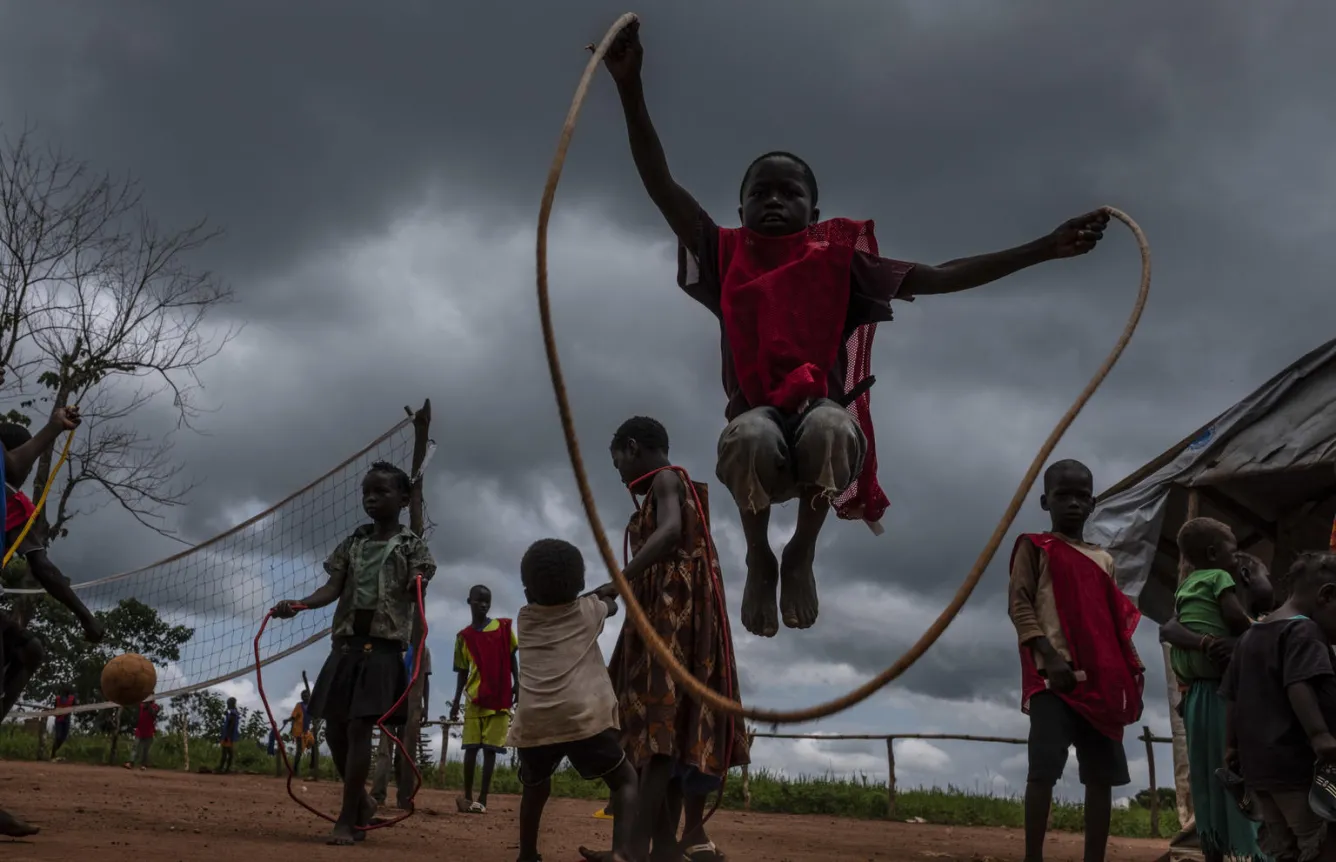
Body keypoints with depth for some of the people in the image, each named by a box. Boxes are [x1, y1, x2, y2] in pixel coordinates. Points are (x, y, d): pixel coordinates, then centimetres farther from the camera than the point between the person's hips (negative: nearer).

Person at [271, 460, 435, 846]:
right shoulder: (353, 543, 15)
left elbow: (415, 593, -7)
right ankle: (361, 801, 27)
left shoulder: (411, 546, 2)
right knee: (334, 728, 7)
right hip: (346, 644, 6)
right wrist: (297, 605, -12)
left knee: (359, 728, -12)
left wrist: (415, 585, -32)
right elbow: (333, 587, 6)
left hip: (383, 647, -5)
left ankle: (348, 818, -4)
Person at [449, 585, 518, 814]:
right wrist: (456, 701, 6)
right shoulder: (464, 636, 7)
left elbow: (511, 659, 8)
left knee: (490, 749, -1)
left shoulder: (503, 627, 4)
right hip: (475, 698, 1)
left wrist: (517, 684, -2)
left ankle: (482, 800, -1)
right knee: (471, 747, 1)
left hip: (500, 698, -1)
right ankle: (468, 797, 10)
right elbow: (462, 672, 11)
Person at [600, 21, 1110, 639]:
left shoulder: (837, 260, 13)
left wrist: (1043, 249, 1)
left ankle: (802, 553, -9)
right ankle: (758, 558, -7)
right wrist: (630, 87, -9)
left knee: (827, 425, -37)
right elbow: (661, 185, 3)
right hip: (758, 419, 0)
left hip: (824, 414, 0)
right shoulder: (727, 258, 13)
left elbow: (939, 277, 9)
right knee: (751, 434, -37)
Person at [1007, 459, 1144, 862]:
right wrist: (1049, 657, -17)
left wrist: (1133, 675, 8)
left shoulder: (1103, 559, 21)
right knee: (1044, 768, -13)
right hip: (1053, 677, -5)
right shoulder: (1034, 547, 6)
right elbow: (1020, 605, -4)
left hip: (1100, 681, 6)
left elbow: (1116, 622, 20)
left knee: (1103, 773, 2)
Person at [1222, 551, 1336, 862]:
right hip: (1298, 762, -9)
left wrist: (1232, 746, 20)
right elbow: (1299, 685, -23)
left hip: (1256, 763, 9)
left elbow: (1231, 696, 19)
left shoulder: (1249, 635, 19)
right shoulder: (1303, 630, -8)